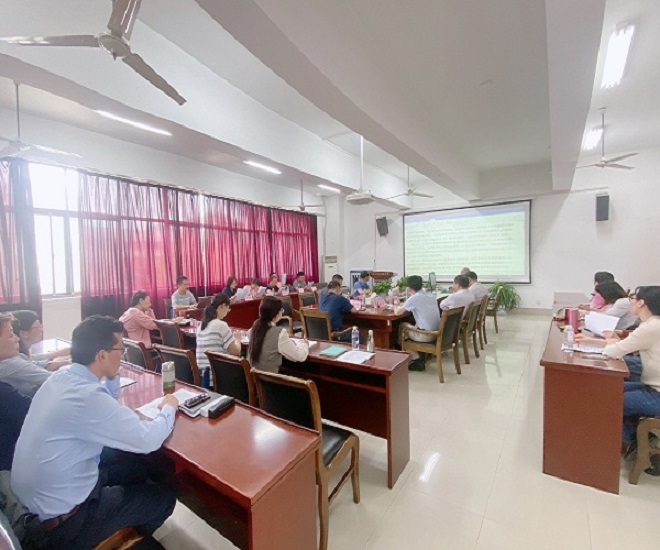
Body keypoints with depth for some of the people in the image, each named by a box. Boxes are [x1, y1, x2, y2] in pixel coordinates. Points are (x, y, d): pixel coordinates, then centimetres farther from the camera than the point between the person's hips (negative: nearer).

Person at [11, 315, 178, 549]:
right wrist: (168, 409, -10)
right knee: (164, 495, 5)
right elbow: (148, 440, -28)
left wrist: (112, 373, -2)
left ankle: (132, 529, 40)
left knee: (141, 462, 19)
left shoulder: (61, 377, -5)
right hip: (61, 517, -8)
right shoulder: (87, 396, -35)